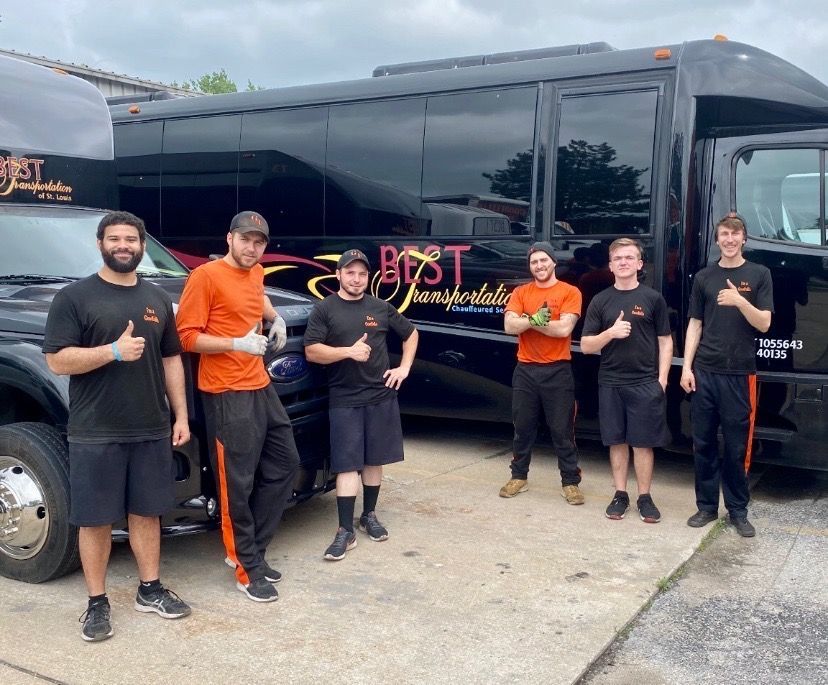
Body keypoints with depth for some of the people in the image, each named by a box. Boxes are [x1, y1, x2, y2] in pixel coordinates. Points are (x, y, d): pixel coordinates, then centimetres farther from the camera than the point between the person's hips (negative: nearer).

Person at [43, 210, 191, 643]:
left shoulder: (157, 299, 12)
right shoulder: (75, 297, -4)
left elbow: (171, 359, 15)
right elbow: (57, 361, -10)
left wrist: (180, 416, 9)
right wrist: (114, 351, -21)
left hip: (151, 430, 4)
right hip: (94, 434, -4)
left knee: (146, 512, 13)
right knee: (95, 520, 4)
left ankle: (150, 590, 26)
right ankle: (97, 603, 18)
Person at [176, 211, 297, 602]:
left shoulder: (256, 273, 13)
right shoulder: (206, 276, -10)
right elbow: (187, 337, -13)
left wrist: (275, 318, 22)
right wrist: (237, 343, -22)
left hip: (262, 387, 9)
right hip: (227, 395, -9)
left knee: (284, 463, 14)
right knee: (237, 483, -3)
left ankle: (247, 549, 25)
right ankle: (248, 569, 10)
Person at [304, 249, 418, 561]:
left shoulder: (381, 307, 8)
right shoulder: (324, 309, -1)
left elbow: (410, 333, 20)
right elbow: (311, 351, -9)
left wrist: (404, 367, 8)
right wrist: (348, 351, -21)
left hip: (381, 396, 3)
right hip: (344, 400, -3)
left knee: (374, 460, 11)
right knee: (347, 465, -4)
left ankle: (369, 516, 27)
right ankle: (345, 531, 1)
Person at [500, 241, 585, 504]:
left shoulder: (570, 292, -3)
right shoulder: (520, 292, 7)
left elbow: (564, 328, -16)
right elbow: (509, 326, -6)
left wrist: (527, 321, -10)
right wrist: (535, 319, -21)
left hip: (557, 371, -3)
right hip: (525, 370, 3)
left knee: (562, 430, 2)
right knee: (523, 427, 13)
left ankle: (570, 482, 12)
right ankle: (519, 477, 25)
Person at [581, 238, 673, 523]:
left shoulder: (653, 299, 2)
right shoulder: (600, 301, 6)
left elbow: (665, 341, 3)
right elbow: (586, 346, 4)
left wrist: (662, 379, -5)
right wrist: (610, 333, -14)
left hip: (645, 384, -2)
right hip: (610, 384, 2)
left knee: (642, 443, 3)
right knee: (617, 441, 9)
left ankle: (645, 498, 15)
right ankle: (620, 495, 20)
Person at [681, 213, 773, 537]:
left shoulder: (759, 274, 4)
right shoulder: (704, 277, 9)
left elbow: (764, 324, -3)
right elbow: (695, 325, 10)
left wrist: (739, 300, -21)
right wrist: (687, 366, 1)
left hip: (739, 374, -2)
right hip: (704, 372, 2)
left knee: (737, 446, 3)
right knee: (703, 443, 6)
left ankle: (738, 511, 15)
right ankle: (706, 506, 18)